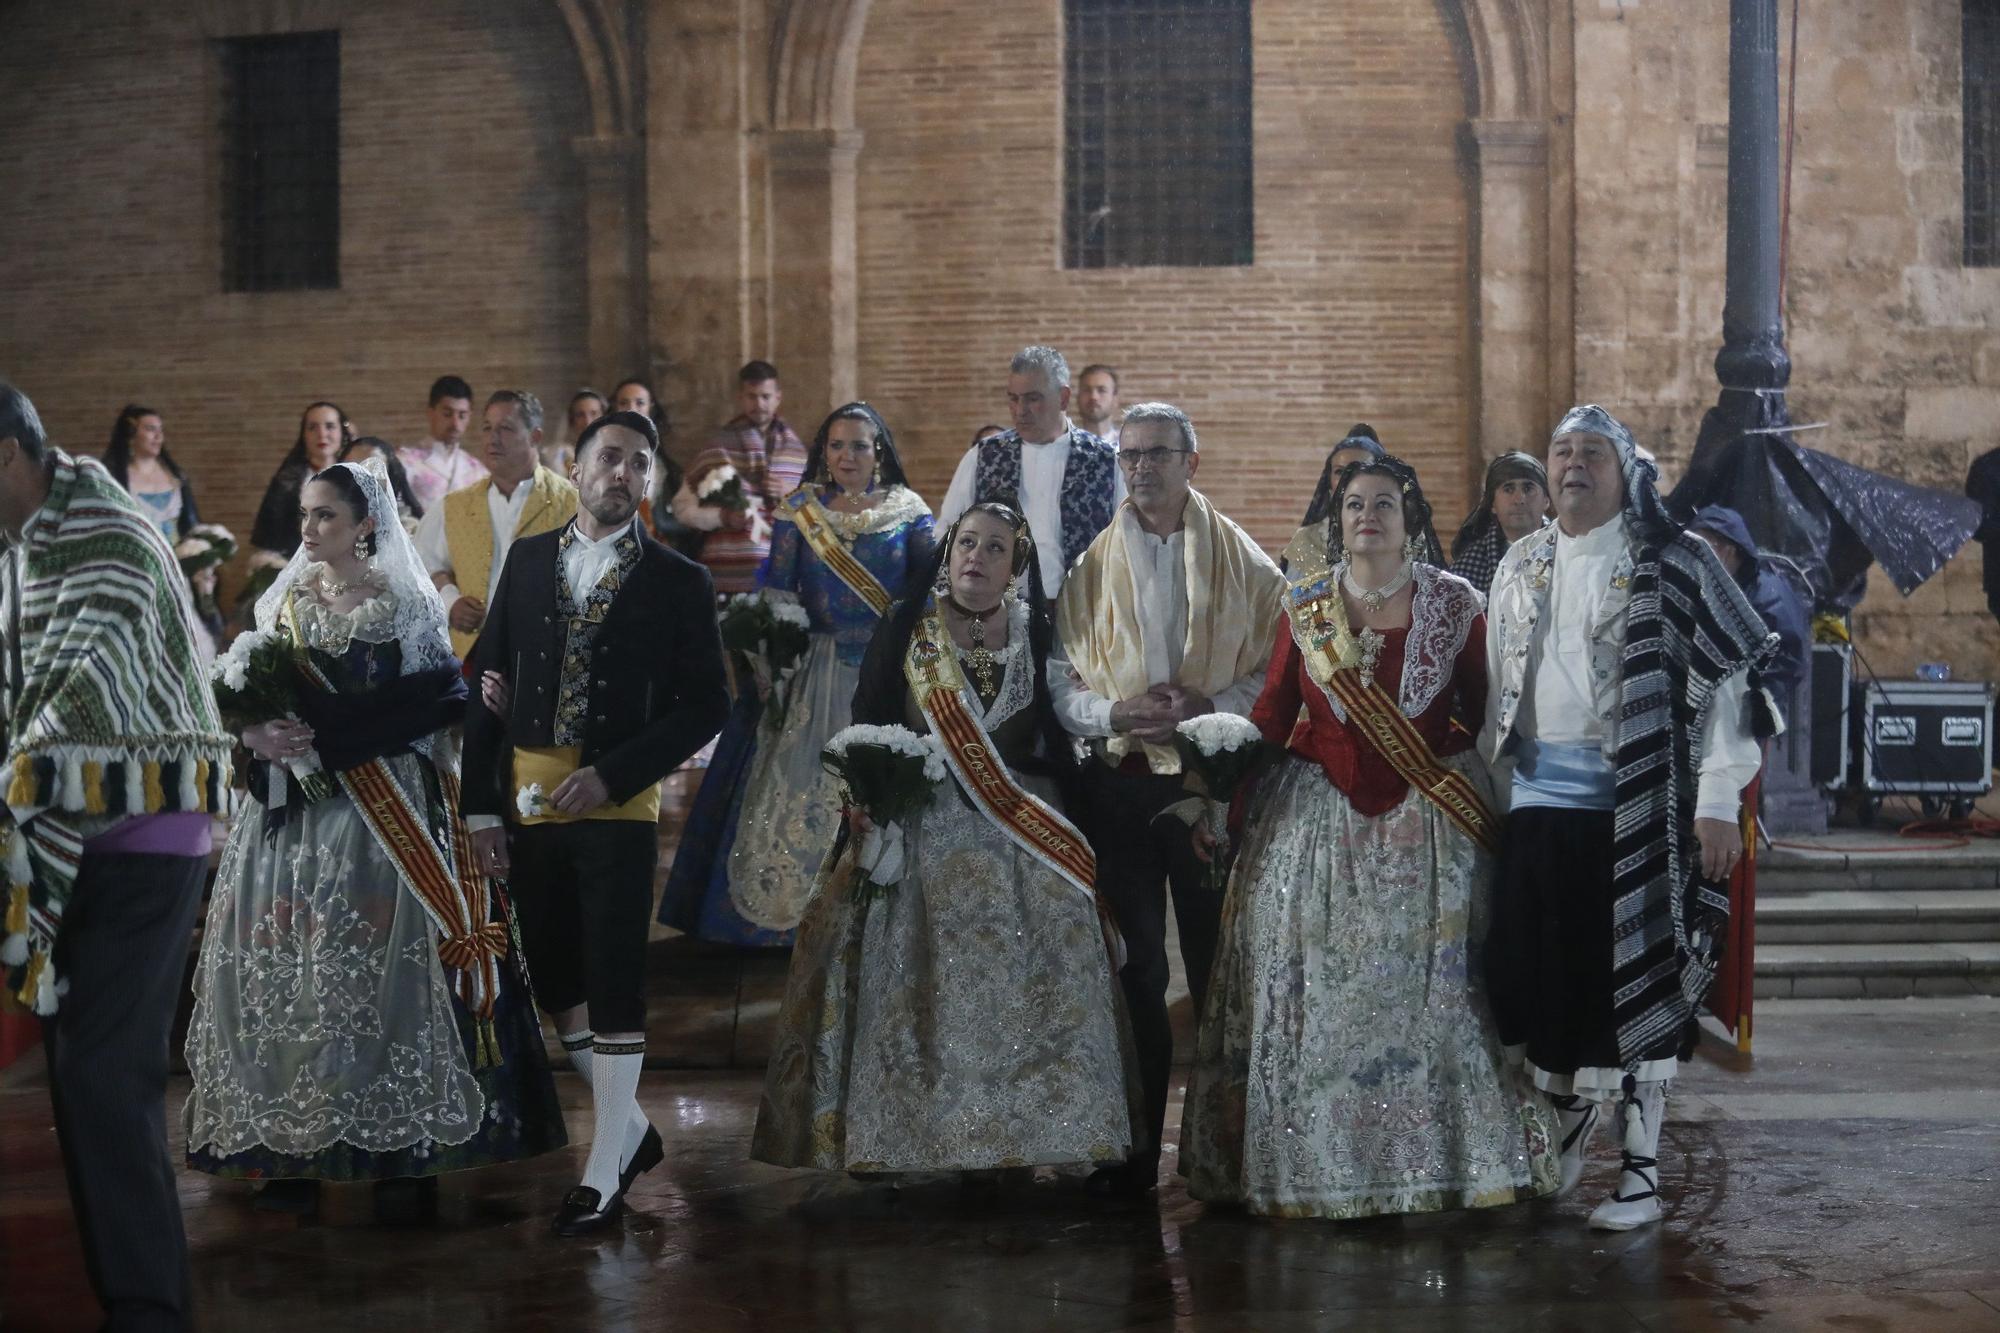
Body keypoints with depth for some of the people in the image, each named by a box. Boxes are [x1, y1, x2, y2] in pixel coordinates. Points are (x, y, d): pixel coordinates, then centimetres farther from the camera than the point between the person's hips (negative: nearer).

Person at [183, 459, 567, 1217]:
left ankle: (400, 1152, -3)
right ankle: (293, 1146, 4)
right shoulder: (284, 602, 13)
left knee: (382, 967, -8)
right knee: (287, 970, -1)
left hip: (380, 814, -4)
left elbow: (433, 701, -13)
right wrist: (255, 734, -12)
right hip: (291, 812, 4)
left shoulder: (404, 606, -1)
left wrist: (323, 738, -18)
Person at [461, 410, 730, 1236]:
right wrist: (481, 804, 2)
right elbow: (490, 679, 8)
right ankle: (631, 1127, 28)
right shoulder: (527, 561, 9)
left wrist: (612, 775, -14)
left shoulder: (677, 582, 0)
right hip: (528, 800, 4)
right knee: (553, 972, 11)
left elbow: (704, 704, -4)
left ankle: (605, 1169, 6)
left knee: (614, 981, -3)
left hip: (616, 804, -4)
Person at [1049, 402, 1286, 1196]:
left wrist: (1210, 706, -16)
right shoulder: (1092, 567, 8)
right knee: (1134, 965, 4)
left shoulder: (1243, 562, 4)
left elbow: (1276, 670, 0)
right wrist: (1114, 713, -13)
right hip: (1120, 781, 1)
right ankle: (1135, 1148, 10)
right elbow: (1061, 681, 5)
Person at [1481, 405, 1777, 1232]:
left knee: (1635, 978, 0)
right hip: (1537, 801, 5)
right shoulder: (1520, 569, 13)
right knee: (1532, 976, 7)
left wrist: (1717, 804, -13)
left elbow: (1730, 679, -8)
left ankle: (1641, 1170, 12)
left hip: (1636, 804, -4)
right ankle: (1569, 1115, 34)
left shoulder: (1674, 566, -4)